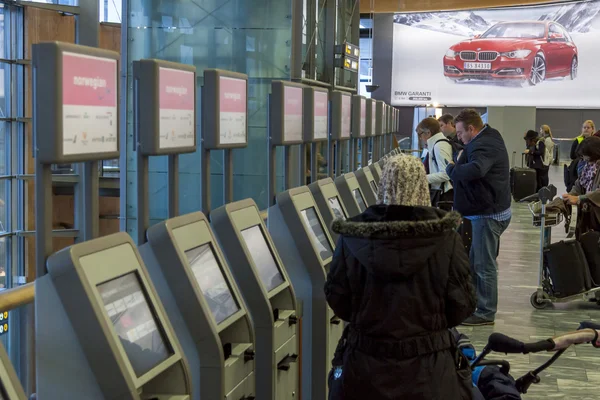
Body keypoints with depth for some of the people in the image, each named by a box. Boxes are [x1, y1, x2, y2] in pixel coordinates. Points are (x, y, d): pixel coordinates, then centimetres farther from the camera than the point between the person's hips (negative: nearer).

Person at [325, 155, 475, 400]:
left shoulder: (352, 238, -8)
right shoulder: (445, 239, -13)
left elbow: (337, 300, 1)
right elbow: (461, 304, -7)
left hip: (365, 362, 1)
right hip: (427, 365, -1)